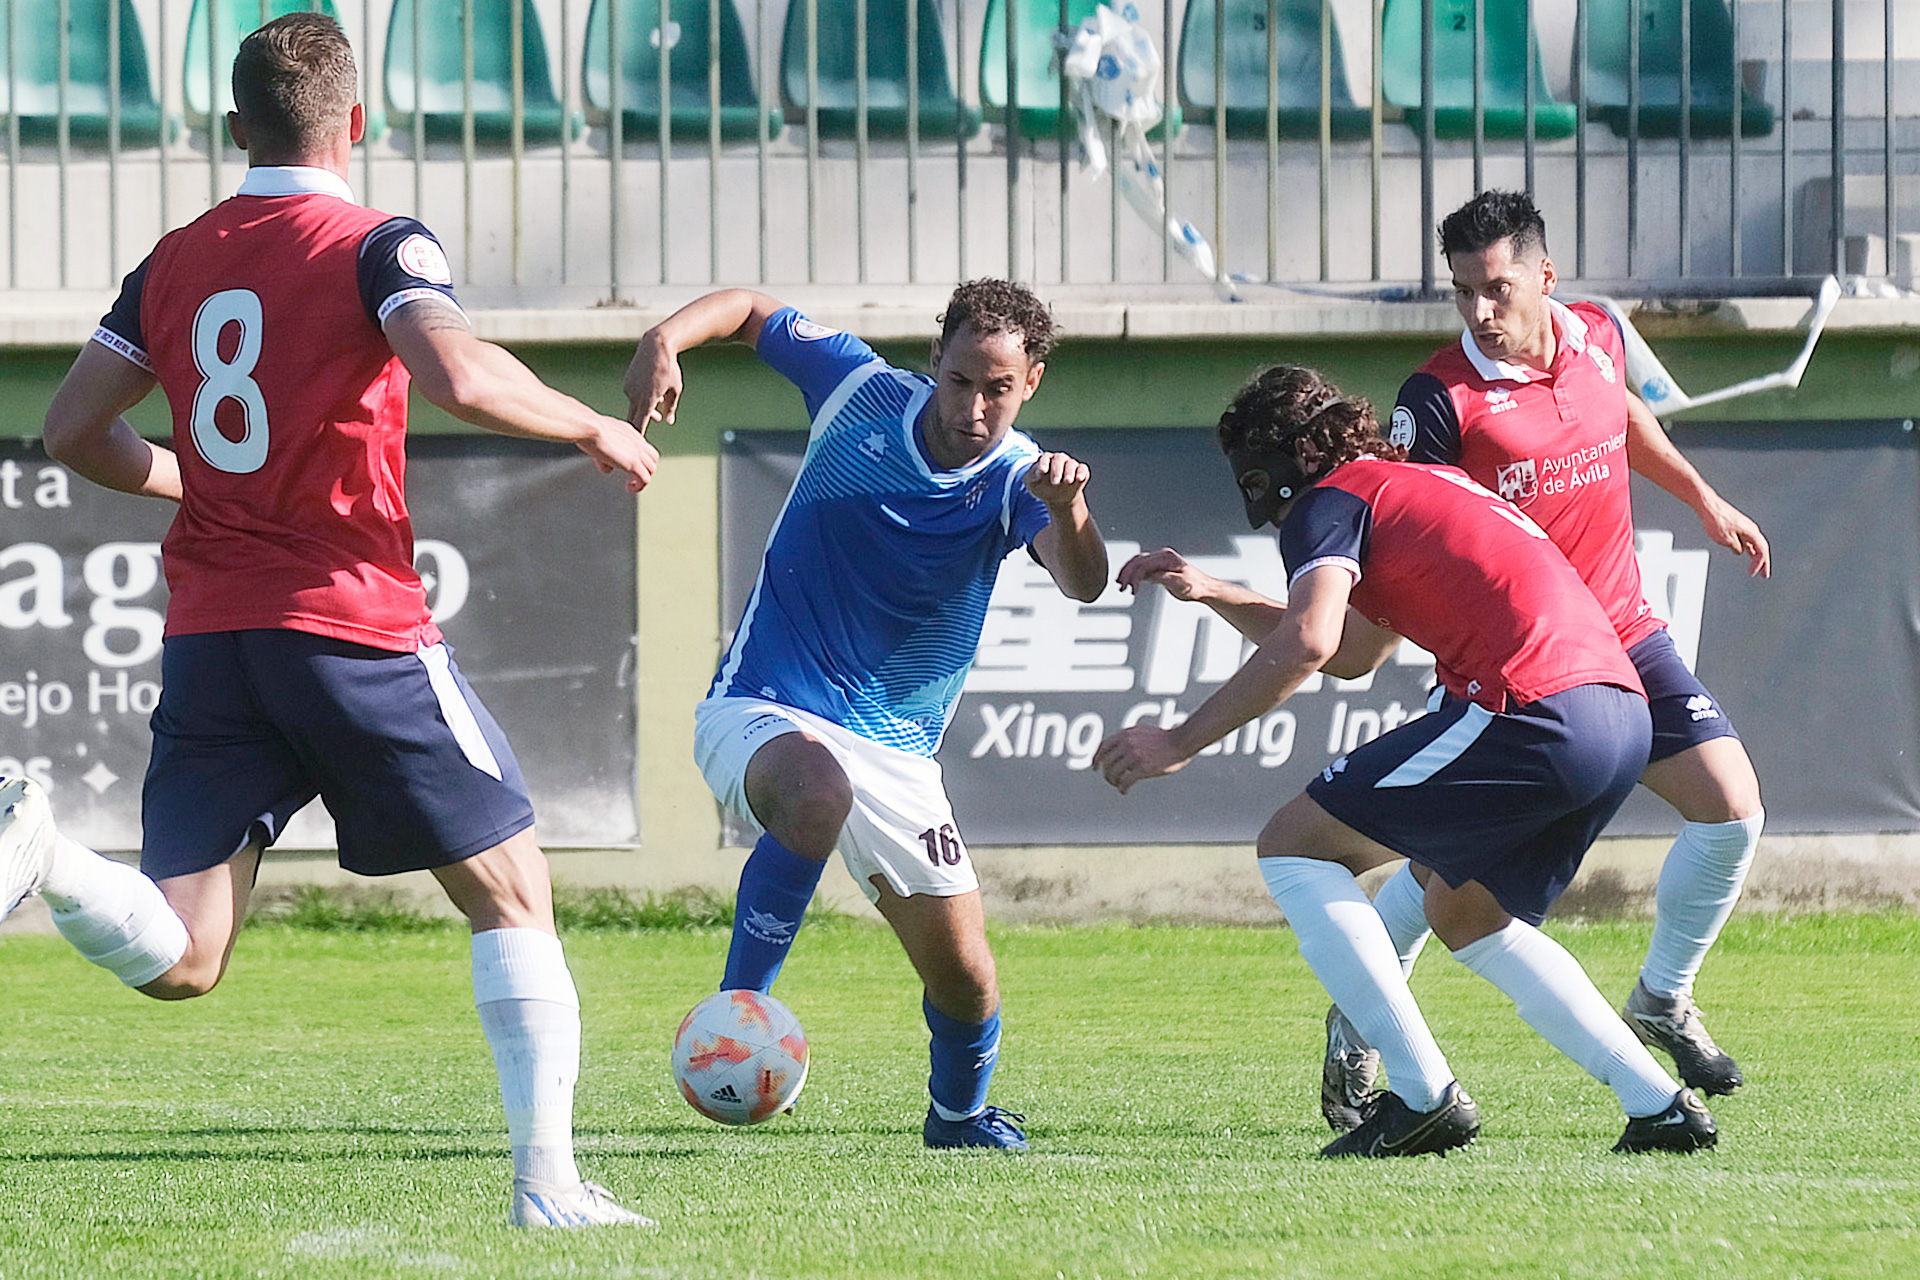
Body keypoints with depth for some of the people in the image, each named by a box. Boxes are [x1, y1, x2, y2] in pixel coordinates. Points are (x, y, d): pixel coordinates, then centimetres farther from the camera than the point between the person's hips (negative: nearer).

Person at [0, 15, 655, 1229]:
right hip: (356, 627, -4)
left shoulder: (174, 263, 12)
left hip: (207, 635, 4)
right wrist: (591, 426, -6)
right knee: (515, 894, 11)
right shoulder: (378, 246, -5)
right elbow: (459, 376, -22)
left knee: (179, 960, 3)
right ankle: (548, 1182, 2)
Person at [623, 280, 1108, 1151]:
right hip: (762, 712, -2)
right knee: (817, 794, -39)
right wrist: (664, 341, -12)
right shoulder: (861, 390, -6)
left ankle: (959, 1113, 32)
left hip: (895, 745, 2)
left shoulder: (1017, 481, -9)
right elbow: (746, 310, 9)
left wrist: (1066, 510, -51)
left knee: (962, 975, -2)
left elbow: (1082, 582, -29)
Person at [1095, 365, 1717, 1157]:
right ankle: (1659, 1106, 18)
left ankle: (1425, 1098, -5)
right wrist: (1211, 595, 38)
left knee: (1293, 846, 1)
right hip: (1622, 712, 9)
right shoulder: (1417, 485, 31)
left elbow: (1304, 647, -14)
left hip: (1528, 709, -9)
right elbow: (1352, 653, 39)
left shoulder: (1329, 503, 3)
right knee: (1466, 917, 28)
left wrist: (1178, 743, -8)